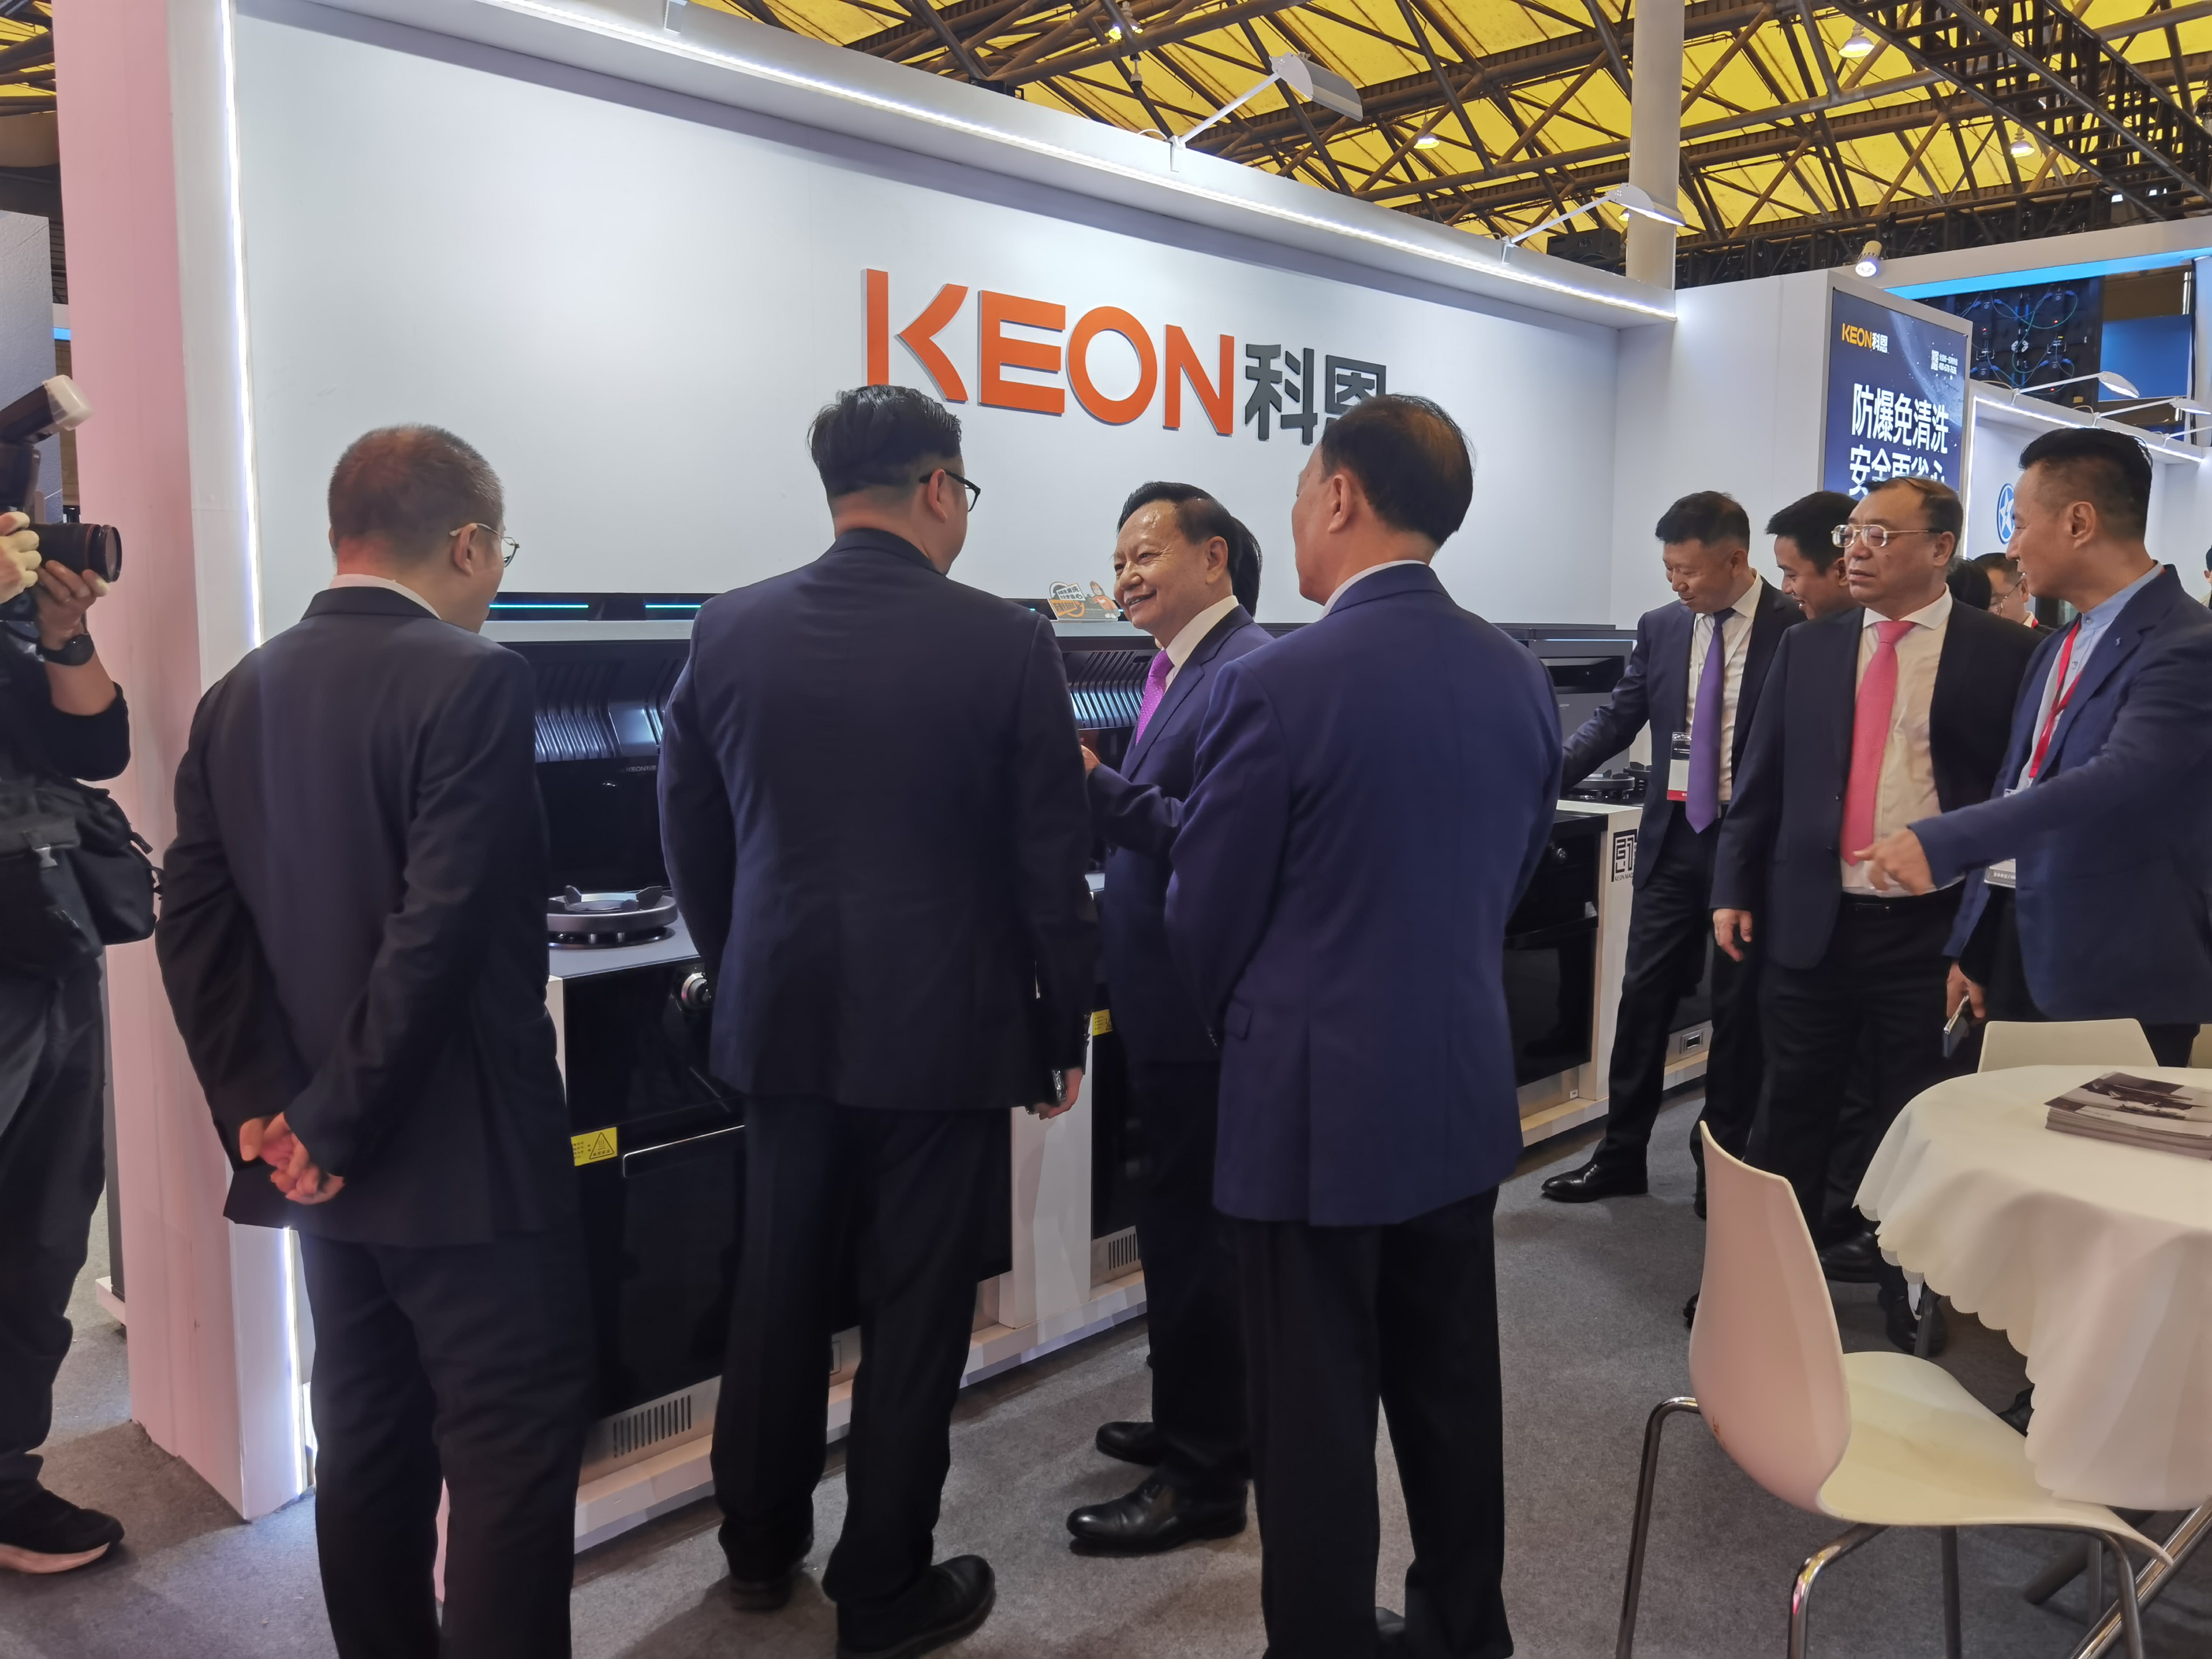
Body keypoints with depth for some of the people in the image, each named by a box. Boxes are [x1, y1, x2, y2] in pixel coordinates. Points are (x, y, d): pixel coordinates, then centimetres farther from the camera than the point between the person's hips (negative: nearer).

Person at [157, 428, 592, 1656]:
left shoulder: (236, 697, 7)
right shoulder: (474, 680, -15)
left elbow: (195, 927, 2)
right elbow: (440, 932, -22)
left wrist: (265, 1109, -1)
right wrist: (336, 1124, -14)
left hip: (326, 1159, 8)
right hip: (462, 1154, -7)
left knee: (368, 1446, 18)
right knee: (512, 1456, 2)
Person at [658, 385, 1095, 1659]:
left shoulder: (729, 632, 0)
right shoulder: (1008, 643, -11)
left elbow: (692, 838, 7)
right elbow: (1052, 864, -8)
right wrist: (1065, 1032, 3)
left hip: (781, 1019, 4)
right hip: (944, 1028, -4)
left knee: (778, 1292, 19)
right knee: (915, 1314, 9)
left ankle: (763, 1546, 38)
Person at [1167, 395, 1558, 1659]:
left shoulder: (1278, 684, -18)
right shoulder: (1520, 678, 2)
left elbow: (1206, 919, -10)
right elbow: (1517, 873, 11)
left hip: (1318, 1102, -6)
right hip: (1465, 1089, 7)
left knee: (1317, 1411, 8)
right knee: (1452, 1389, 20)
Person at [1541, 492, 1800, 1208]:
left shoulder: (1796, 629, -8)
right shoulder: (1660, 628, 4)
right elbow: (1616, 719, 4)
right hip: (1674, 837, 4)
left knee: (1738, 1006, 7)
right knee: (1643, 996, 7)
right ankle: (1620, 1156, 18)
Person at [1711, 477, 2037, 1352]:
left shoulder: (2004, 652, -3)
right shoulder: (1807, 648, 8)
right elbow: (1762, 781, 10)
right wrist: (1734, 890, 5)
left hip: (1932, 929, -3)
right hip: (1811, 919, 3)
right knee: (1792, 1112, 12)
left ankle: (1909, 1293, 25)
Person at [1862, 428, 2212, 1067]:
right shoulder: (2059, 646, 14)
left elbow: (2120, 778, -29)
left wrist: (1941, 842, -37)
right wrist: (1972, 944, 14)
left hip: (2115, 976, -8)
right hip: (2013, 942, 8)